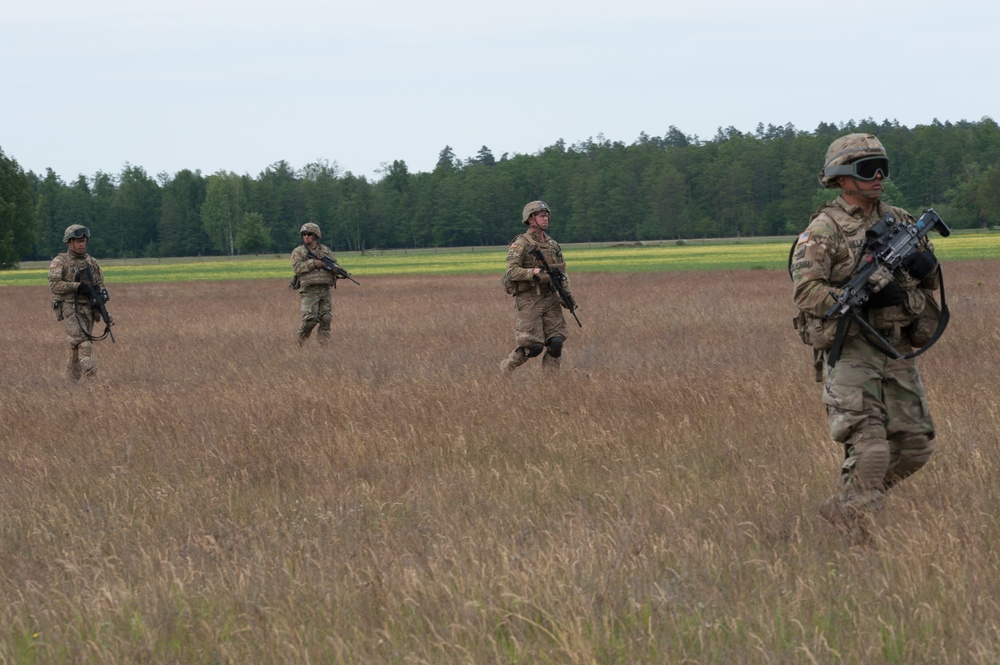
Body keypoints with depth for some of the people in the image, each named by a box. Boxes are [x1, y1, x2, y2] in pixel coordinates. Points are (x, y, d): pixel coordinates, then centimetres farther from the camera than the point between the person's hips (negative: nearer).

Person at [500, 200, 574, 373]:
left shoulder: (552, 245, 13)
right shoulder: (521, 244, -7)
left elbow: (562, 273, 18)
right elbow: (512, 272, -16)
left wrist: (566, 294, 2)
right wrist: (534, 272, -29)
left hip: (550, 298, 6)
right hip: (529, 300, -6)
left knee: (556, 342, -6)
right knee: (533, 347, -8)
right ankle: (505, 370, 14)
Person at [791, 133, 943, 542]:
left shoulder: (899, 222, 13)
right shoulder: (824, 230, -7)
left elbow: (933, 283, 20)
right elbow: (806, 291, -17)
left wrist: (926, 265, -5)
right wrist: (862, 297, -26)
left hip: (897, 352, 7)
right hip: (850, 352, -7)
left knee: (916, 446, 6)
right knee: (869, 450, -14)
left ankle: (843, 506, 24)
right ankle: (860, 535, 0)